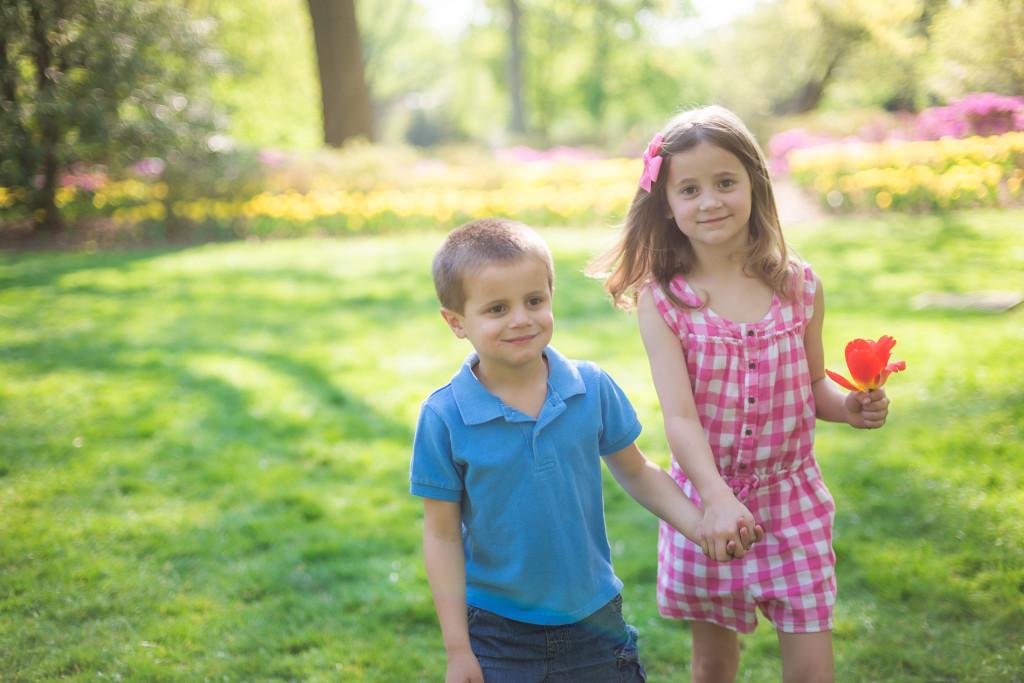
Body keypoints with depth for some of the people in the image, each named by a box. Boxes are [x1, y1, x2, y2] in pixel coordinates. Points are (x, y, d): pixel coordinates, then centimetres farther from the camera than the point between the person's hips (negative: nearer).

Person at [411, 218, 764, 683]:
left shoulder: (592, 387, -7)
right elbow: (442, 535, -9)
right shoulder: (444, 418, -14)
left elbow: (635, 472, 8)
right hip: (498, 629, -2)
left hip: (595, 615, 3)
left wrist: (701, 527, -6)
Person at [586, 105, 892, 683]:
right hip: (707, 500, -1)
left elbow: (814, 382, 9)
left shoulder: (799, 286, -4)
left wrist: (848, 406, -13)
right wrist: (717, 500, -31)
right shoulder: (661, 301, -11)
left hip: (792, 497, 1)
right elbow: (679, 416, -18)